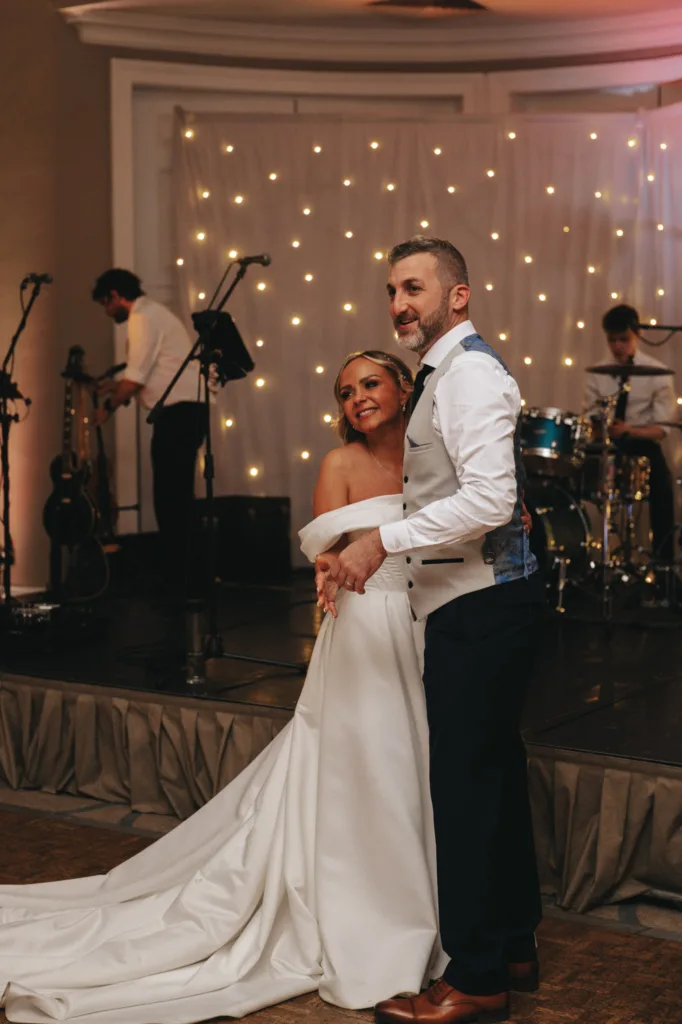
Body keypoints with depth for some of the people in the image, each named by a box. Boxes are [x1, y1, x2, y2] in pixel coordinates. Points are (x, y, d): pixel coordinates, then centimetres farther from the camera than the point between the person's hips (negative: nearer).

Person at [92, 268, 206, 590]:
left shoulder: (142, 319, -10)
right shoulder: (153, 313, 21)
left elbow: (134, 381, -13)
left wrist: (108, 407, 0)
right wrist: (116, 386, 19)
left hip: (178, 413, -10)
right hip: (187, 410, 10)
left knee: (169, 495, -8)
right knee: (176, 494, 12)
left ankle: (174, 574, -6)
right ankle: (176, 570, 16)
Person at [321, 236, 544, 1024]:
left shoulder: (469, 371, -14)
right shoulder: (445, 373, 17)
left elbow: (490, 498, -25)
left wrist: (385, 538, -21)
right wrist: (368, 555, 17)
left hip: (479, 609, -10)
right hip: (477, 604, 10)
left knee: (465, 787, -5)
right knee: (493, 776, 17)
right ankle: (511, 949, 29)